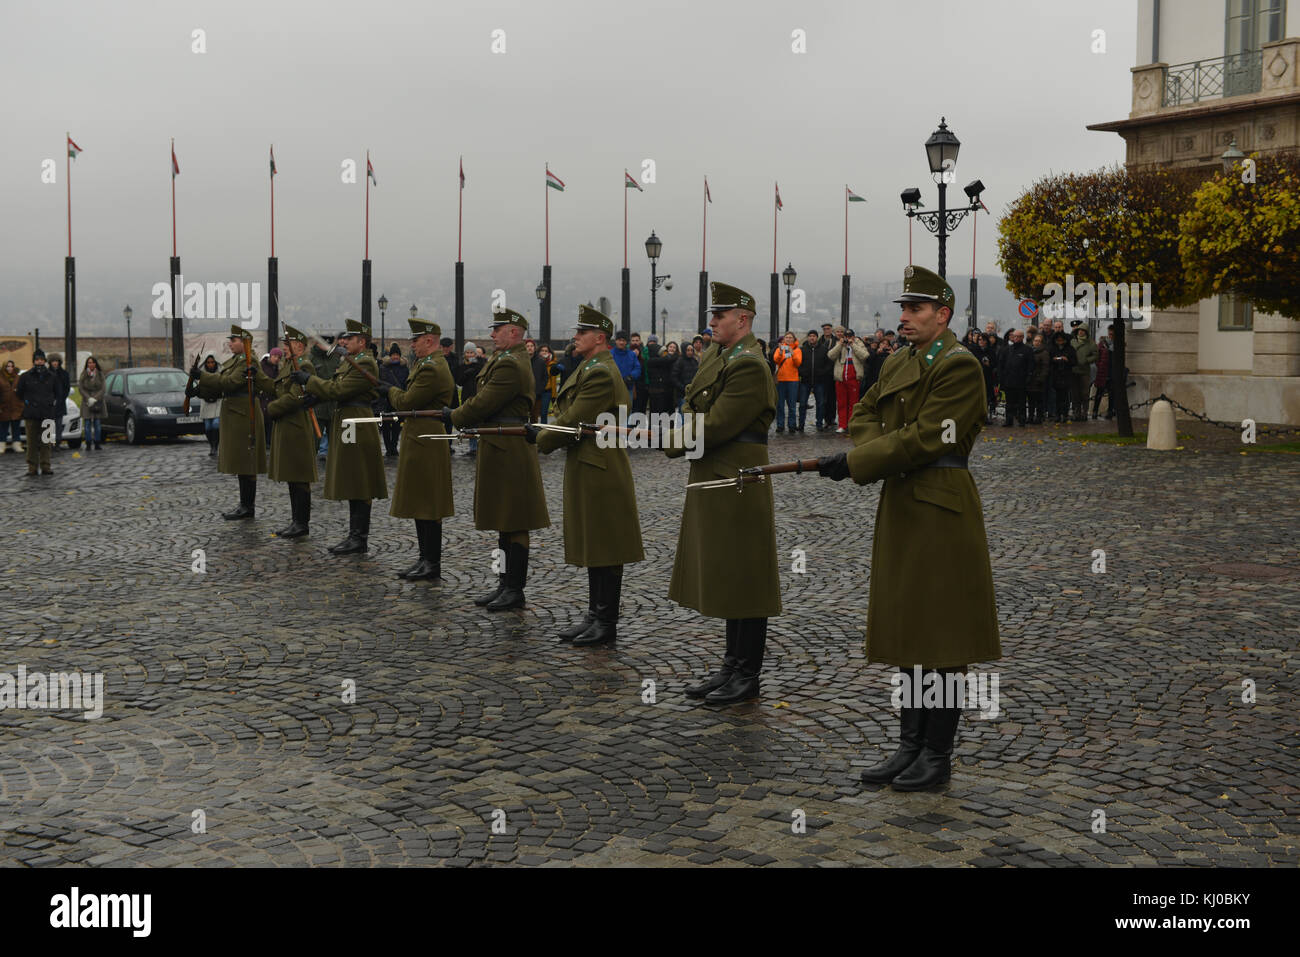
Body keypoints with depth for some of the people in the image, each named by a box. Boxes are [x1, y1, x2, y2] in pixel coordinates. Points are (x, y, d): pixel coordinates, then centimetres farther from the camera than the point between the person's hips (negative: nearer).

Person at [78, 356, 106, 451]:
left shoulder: (100, 375, 5)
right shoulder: (83, 375, 3)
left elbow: (103, 389, 0)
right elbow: (80, 388, 0)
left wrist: (95, 399, -12)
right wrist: (89, 398, -12)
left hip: (98, 402, 1)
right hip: (86, 402, 0)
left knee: (97, 424, 0)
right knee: (87, 423, -4)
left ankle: (97, 444, 4)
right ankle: (88, 444, -1)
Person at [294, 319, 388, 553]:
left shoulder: (365, 364, -15)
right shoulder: (347, 363, 18)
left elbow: (338, 391, -19)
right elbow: (336, 390, 18)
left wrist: (309, 379, -10)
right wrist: (311, 394, 3)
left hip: (357, 428, -10)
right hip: (345, 427, 10)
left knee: (359, 485, -6)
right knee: (351, 485, 12)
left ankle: (360, 538, -1)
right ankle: (354, 535, 18)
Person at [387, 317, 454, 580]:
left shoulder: (431, 370, -18)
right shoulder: (435, 364, 16)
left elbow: (406, 402, -18)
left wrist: (392, 390, 1)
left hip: (424, 446, -11)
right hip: (421, 442, 11)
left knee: (428, 507, -5)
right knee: (420, 505, 14)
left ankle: (432, 565, 0)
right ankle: (425, 559, 20)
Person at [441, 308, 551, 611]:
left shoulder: (509, 364, -18)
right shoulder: (507, 359, 17)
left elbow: (482, 405, -19)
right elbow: (484, 399, 19)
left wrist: (453, 417, -5)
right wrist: (456, 414, 7)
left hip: (509, 452, -11)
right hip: (500, 450, 11)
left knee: (514, 524, -3)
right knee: (504, 522, 15)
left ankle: (515, 590, 3)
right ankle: (505, 585, 22)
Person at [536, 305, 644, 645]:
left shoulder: (601, 373, -18)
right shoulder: (591, 369, 16)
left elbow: (574, 423, -20)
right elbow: (569, 416, 18)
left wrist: (541, 441, -6)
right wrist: (543, 431, 3)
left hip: (601, 473, -11)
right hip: (586, 472, 11)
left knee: (605, 549, -2)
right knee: (592, 546, 15)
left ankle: (606, 623, 5)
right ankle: (594, 615, 24)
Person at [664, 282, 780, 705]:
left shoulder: (749, 366, -17)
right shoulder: (714, 356, 14)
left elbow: (715, 427, -21)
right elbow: (691, 407, 14)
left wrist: (673, 442, -9)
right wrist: (677, 433, -6)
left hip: (739, 487, -10)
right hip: (712, 483, 10)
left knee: (744, 581, -1)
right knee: (723, 579, 15)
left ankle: (747, 677, 9)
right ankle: (732, 666, 26)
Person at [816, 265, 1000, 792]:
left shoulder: (960, 366, -13)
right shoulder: (898, 363, 14)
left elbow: (925, 437, -20)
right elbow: (864, 415, 14)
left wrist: (855, 463, -19)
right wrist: (878, 452, -8)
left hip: (940, 510, -9)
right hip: (900, 506, 9)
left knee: (941, 635, 0)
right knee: (907, 632, 14)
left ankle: (937, 756, 10)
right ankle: (910, 747, 24)